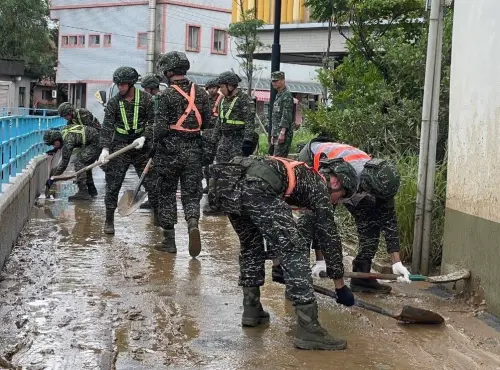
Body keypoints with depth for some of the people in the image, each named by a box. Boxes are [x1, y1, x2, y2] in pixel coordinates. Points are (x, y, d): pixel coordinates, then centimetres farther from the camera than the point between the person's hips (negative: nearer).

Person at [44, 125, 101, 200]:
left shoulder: (68, 141, -23)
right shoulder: (62, 132, 5)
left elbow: (64, 163, -19)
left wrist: (52, 177, -13)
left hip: (96, 143, -10)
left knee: (79, 162, -13)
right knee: (84, 163, 18)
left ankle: (83, 193, -13)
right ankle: (91, 190, 27)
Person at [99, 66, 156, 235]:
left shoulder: (146, 98, -2)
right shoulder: (113, 102, -1)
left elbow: (153, 121, -3)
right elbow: (107, 126, -6)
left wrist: (144, 137, -18)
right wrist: (105, 148, -18)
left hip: (141, 146, 0)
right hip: (120, 145, 0)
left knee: (152, 182, 2)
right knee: (113, 184, -2)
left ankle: (158, 215, 17)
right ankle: (109, 220, 8)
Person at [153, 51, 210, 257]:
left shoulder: (166, 95, -11)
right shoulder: (200, 93, 4)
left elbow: (160, 128, -14)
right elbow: (206, 123, 8)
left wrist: (154, 147, 1)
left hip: (170, 152, -3)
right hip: (194, 152, 3)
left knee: (167, 195, 10)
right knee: (192, 194, 9)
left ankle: (169, 241, 15)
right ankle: (193, 224, -20)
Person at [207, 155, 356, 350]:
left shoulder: (300, 174, 41)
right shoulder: (319, 185, 21)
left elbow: (278, 224, 51)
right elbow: (329, 236, 20)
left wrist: (279, 266, 60)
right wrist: (340, 284, 28)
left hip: (226, 183, 8)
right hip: (256, 186, -8)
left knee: (250, 244, 29)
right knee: (294, 249, -1)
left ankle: (251, 310, 30)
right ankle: (308, 329, -3)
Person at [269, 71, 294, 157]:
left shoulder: (287, 95, -8)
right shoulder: (278, 95, 23)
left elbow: (287, 115, -17)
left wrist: (282, 132, -23)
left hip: (283, 134, -10)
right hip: (276, 133, 10)